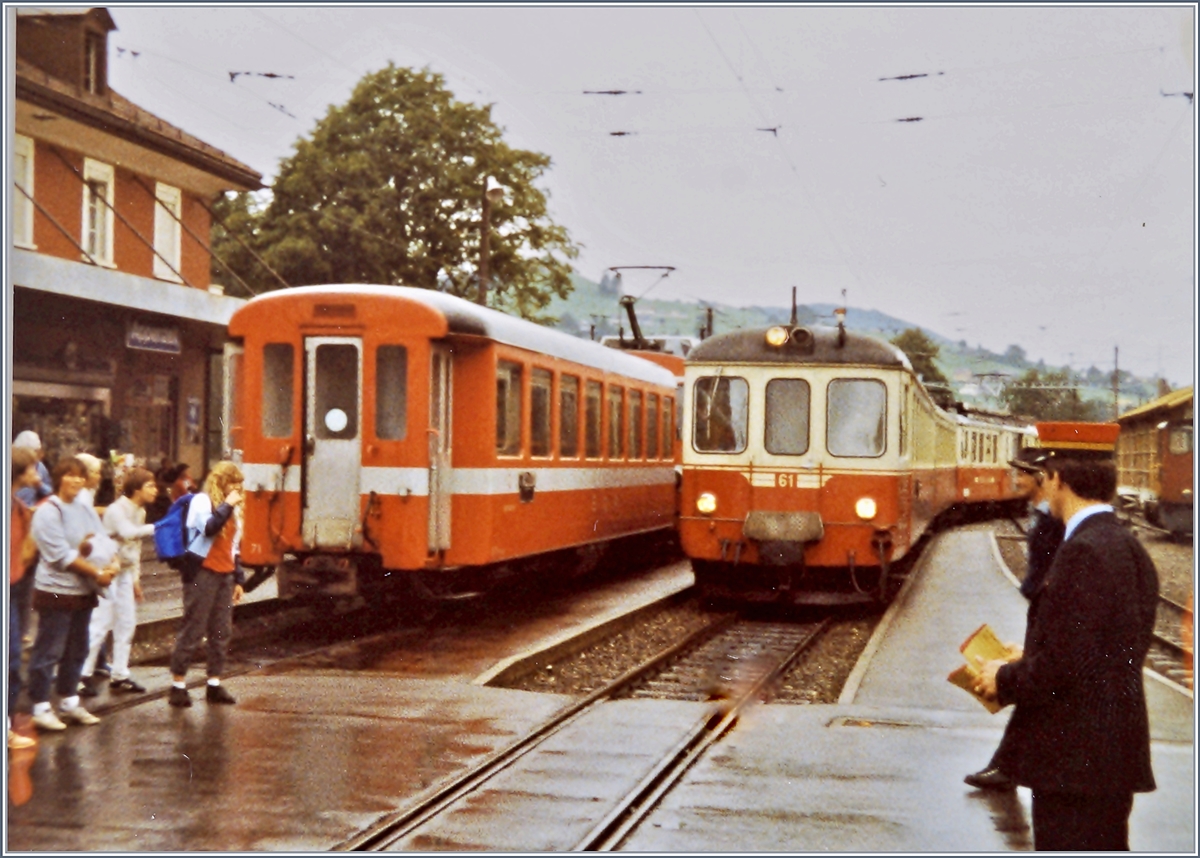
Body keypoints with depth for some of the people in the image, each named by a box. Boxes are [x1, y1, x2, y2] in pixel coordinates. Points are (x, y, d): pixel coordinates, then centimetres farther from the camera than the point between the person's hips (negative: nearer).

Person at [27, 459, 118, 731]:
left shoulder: (85, 509, 10)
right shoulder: (48, 511, -12)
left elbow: (103, 540, 6)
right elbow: (61, 555, -18)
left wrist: (113, 562, -16)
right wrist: (97, 572, -18)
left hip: (83, 591, 8)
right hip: (56, 592, -8)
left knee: (76, 651, 15)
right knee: (49, 652, -2)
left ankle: (69, 702, 27)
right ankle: (40, 709, 5)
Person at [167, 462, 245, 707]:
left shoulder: (231, 508, 19)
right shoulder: (202, 501, -4)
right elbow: (209, 528, -24)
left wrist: (238, 579, 18)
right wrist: (227, 505, -16)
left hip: (225, 575, 7)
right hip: (203, 573, -7)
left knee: (221, 631, 6)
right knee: (193, 629, -6)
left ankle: (215, 684, 12)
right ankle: (178, 685, -1)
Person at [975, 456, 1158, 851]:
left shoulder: (1084, 552, -20)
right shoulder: (1130, 548, 10)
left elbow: (1065, 665, -23)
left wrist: (1005, 679, -6)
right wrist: (1028, 661, 17)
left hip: (1076, 759, -10)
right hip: (1113, 756, 10)